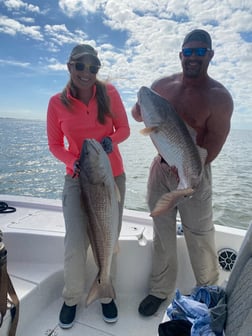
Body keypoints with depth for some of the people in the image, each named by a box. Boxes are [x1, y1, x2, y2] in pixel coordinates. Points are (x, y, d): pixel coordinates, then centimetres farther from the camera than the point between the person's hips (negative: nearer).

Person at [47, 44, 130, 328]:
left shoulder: (109, 93, -5)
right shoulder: (57, 103, -5)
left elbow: (124, 128, 1)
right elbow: (55, 144, 1)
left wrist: (111, 140, -21)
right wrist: (72, 161, -19)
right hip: (78, 179, -1)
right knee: (75, 245, -5)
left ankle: (106, 294, 37)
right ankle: (71, 298, 27)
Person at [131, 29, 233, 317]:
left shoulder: (218, 97, -11)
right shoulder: (162, 85, 3)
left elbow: (212, 147, -13)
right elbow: (137, 115, 12)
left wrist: (184, 170, -15)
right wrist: (142, 106, -10)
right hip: (160, 168, 4)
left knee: (199, 239, 8)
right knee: (162, 234, 14)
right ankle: (160, 290, 33)